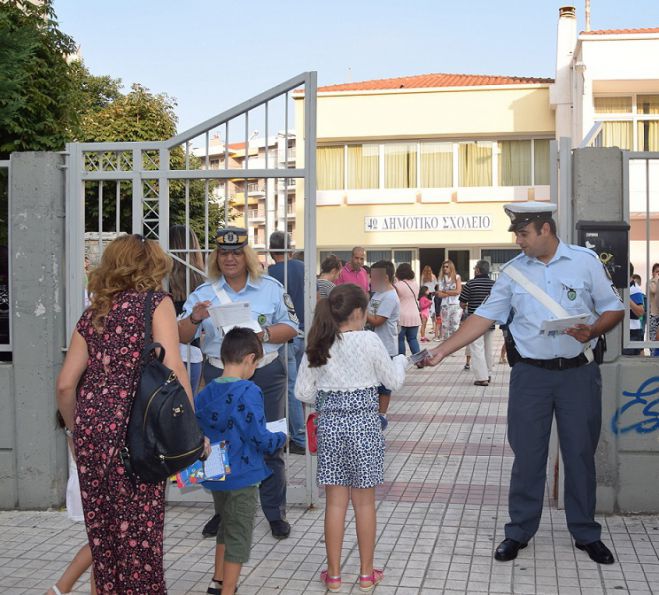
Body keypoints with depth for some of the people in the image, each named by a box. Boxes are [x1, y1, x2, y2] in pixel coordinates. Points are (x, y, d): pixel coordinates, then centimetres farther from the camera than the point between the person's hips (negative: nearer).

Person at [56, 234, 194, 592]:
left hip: (91, 427, 5)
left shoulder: (93, 313, 14)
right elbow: (172, 369, -11)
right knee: (140, 529, 2)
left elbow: (66, 384, 11)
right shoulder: (154, 301, 1)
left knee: (102, 526, 13)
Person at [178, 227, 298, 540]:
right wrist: (194, 318, -22)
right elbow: (182, 337, 0)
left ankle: (275, 512, 14)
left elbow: (290, 327, 3)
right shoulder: (204, 293, 4)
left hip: (265, 375, -1)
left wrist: (264, 334, -16)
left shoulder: (271, 288, 3)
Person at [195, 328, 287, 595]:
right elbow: (261, 439, -21)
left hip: (215, 475, 7)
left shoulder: (206, 393, 0)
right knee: (239, 536, 7)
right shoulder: (248, 392, -20)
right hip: (241, 477, -7)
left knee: (226, 526, 27)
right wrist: (281, 438, -1)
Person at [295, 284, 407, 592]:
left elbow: (303, 391, 3)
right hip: (363, 423, -3)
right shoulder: (369, 341, -10)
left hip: (329, 425, 3)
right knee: (364, 502, 8)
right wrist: (400, 360, 20)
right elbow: (394, 381, 1)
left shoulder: (318, 345, 1)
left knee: (335, 501, 10)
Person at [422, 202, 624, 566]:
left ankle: (586, 534, 23)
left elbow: (613, 308, 4)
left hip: (578, 373, -1)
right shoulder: (513, 271, 3)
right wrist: (441, 351, -5)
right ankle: (519, 532, 19)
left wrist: (592, 331, -18)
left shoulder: (585, 262, -1)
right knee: (527, 455, 5)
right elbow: (484, 317, 3)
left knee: (580, 454, 8)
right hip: (531, 375, 1)